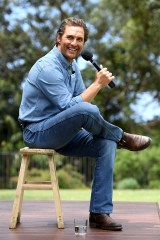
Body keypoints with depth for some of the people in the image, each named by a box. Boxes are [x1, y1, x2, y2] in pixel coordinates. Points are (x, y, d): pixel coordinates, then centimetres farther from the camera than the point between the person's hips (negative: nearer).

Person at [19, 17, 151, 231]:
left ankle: (100, 213, -10)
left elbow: (81, 99, 14)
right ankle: (121, 138, -4)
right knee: (86, 110, -34)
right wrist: (98, 84, -24)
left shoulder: (72, 65, 9)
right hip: (37, 133, -9)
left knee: (107, 145, -11)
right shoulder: (48, 67, -20)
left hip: (60, 132, 9)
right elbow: (71, 107, -24)